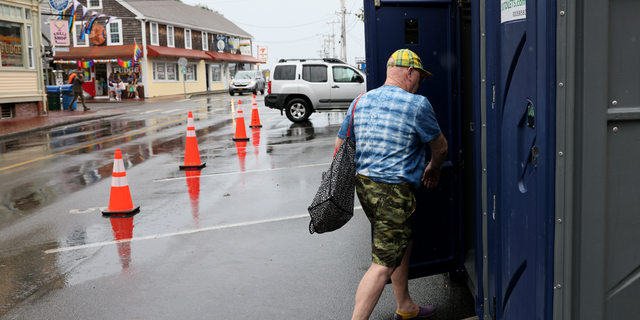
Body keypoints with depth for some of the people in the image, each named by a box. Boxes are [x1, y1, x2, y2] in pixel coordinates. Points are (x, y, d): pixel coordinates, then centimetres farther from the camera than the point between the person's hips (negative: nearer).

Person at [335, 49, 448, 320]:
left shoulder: (361, 101, 8)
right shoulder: (417, 105, -10)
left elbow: (340, 147, 13)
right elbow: (440, 147, 3)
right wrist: (433, 168, 24)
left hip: (364, 185, 8)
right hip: (393, 192, -8)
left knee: (402, 244, 24)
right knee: (384, 264, -4)